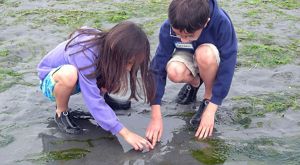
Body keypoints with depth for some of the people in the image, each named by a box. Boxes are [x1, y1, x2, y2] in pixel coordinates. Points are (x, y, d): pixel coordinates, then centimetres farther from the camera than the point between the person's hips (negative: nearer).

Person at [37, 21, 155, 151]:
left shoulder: (109, 45, -21)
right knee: (68, 73, -40)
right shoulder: (86, 54, -39)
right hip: (52, 80, -5)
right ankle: (61, 113, -12)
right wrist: (125, 133, -39)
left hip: (82, 78, 6)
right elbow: (94, 102, -39)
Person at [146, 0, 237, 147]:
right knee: (174, 72, -33)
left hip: (213, 62, -2)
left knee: (204, 53, -37)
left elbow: (227, 68, -32)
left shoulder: (222, 23, -35)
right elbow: (158, 67, -27)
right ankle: (194, 83, 4)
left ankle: (208, 98, -10)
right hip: (189, 59, 2)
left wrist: (210, 111, -34)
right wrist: (156, 117, -31)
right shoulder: (168, 28, -29)